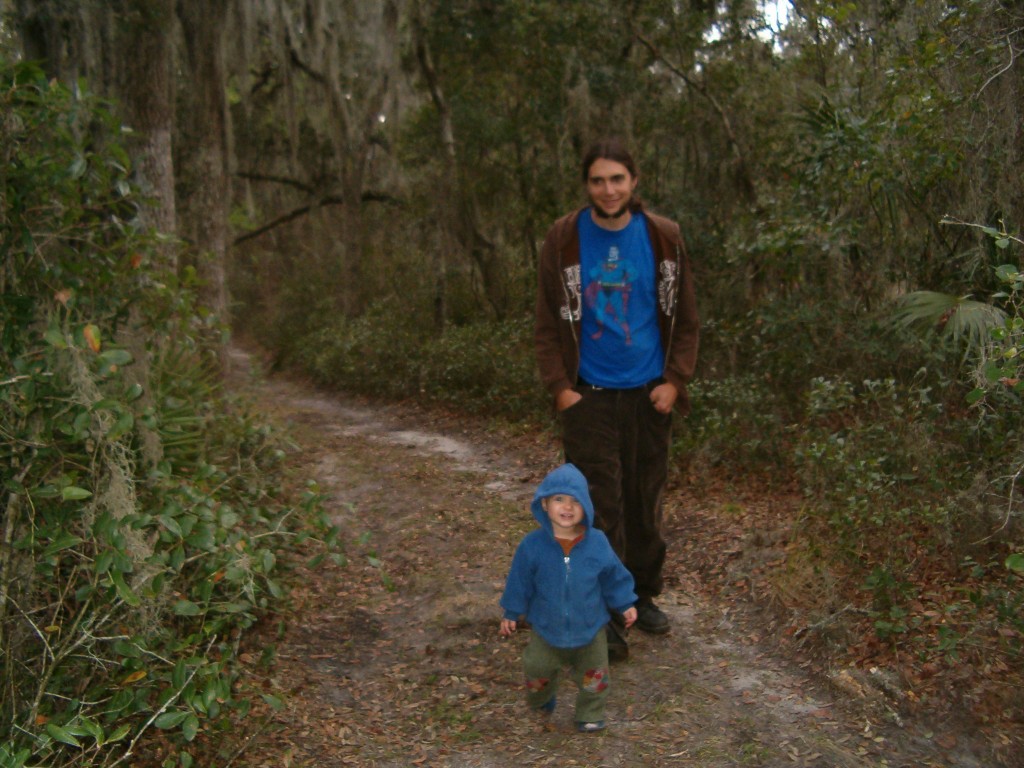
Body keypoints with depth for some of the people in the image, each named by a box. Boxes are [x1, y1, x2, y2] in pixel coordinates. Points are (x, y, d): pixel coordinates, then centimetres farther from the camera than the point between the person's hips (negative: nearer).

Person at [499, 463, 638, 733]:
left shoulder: (597, 543, -17)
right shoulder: (532, 545, -19)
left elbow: (614, 577, -2)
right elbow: (520, 582, -7)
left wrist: (625, 605, 5)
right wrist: (512, 614, 1)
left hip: (589, 629, 0)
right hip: (547, 629, 0)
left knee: (593, 678, 15)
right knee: (538, 671, 21)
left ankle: (590, 715, 41)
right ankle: (541, 702, 52)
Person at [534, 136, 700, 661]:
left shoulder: (663, 237, 1)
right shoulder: (564, 239, -3)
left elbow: (685, 319, 6)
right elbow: (547, 324, 0)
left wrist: (674, 380, -4)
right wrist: (559, 387, -8)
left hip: (648, 395, 2)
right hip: (589, 396, -2)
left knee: (646, 501, 13)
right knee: (600, 507, -2)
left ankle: (643, 595, 31)